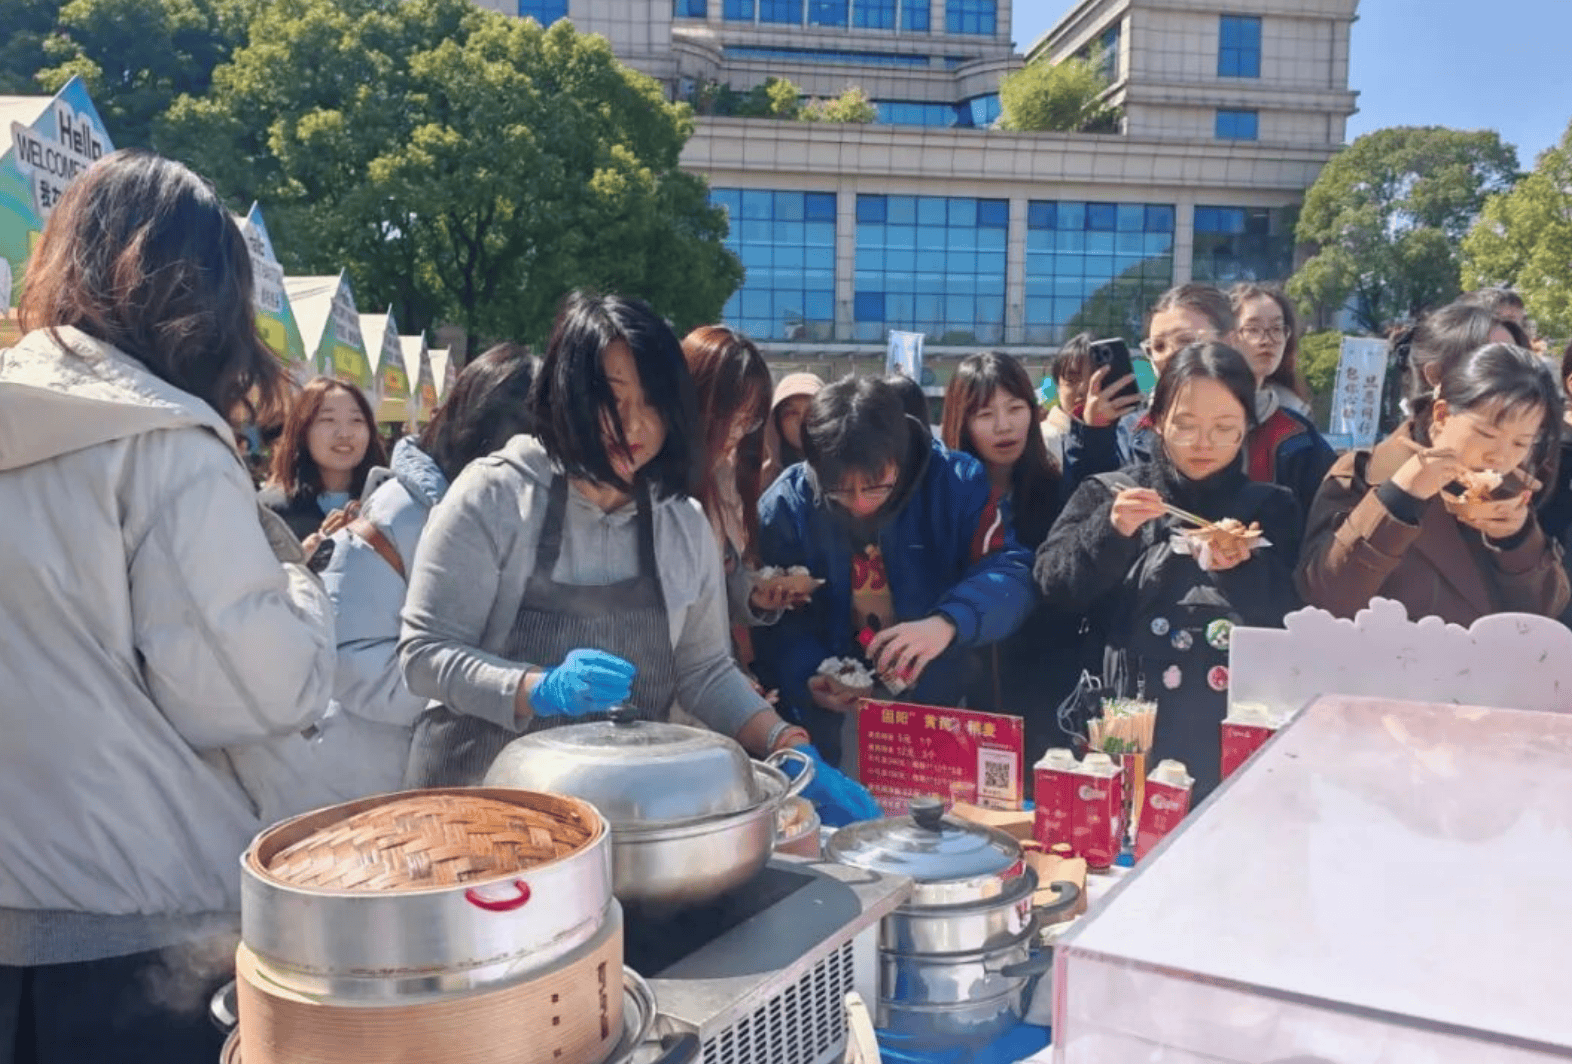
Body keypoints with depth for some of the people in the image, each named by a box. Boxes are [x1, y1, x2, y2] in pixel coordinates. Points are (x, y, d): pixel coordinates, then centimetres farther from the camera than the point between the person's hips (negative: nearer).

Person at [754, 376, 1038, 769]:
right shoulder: (784, 506, -5)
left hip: (944, 709, -2)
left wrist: (948, 623, -33)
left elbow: (1009, 573, -15)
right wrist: (807, 680, -21)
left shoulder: (958, 482, -7)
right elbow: (780, 622, -2)